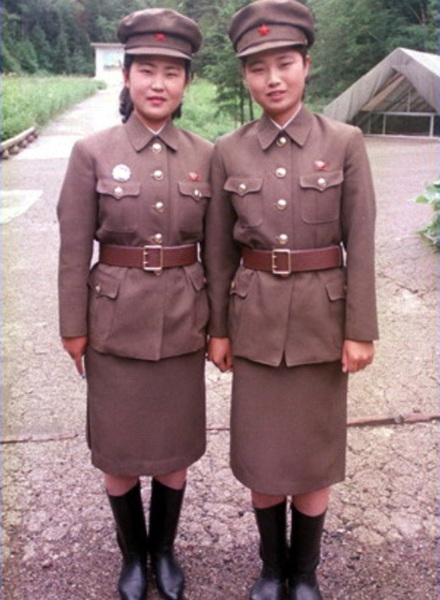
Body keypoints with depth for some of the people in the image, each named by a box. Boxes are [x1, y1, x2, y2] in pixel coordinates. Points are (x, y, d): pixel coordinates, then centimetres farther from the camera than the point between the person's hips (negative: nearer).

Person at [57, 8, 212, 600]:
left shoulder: (205, 156, 0)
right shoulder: (92, 153, -6)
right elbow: (75, 250, -4)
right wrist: (73, 329, -3)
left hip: (183, 323, 2)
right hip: (117, 322, -1)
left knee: (177, 445, 15)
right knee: (118, 448, 12)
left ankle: (165, 548, 39)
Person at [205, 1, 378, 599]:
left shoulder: (345, 143, -5)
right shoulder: (228, 152, 0)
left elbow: (360, 243, -5)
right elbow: (219, 250, 4)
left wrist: (360, 330, -7)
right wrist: (218, 328, 4)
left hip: (321, 317, -1)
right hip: (256, 319, 2)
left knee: (315, 447, 10)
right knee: (260, 449, 11)